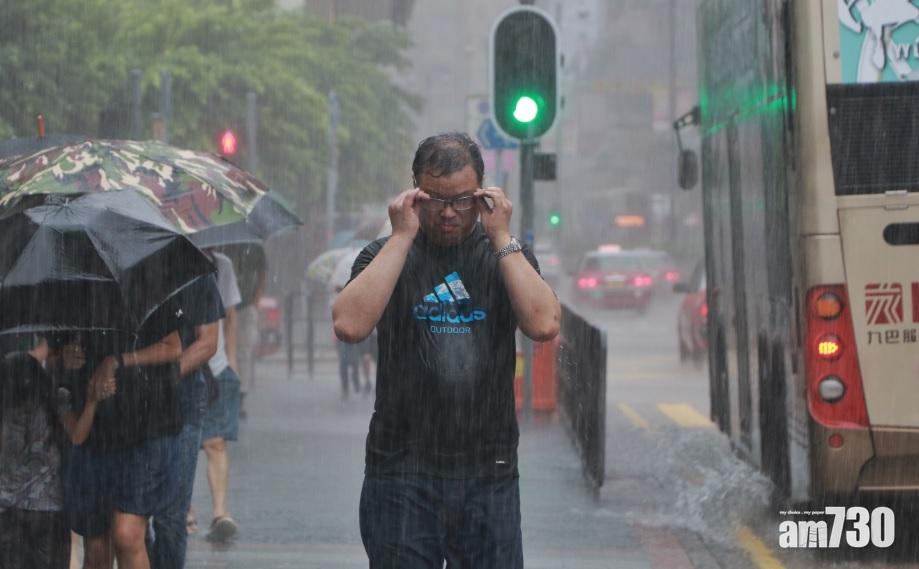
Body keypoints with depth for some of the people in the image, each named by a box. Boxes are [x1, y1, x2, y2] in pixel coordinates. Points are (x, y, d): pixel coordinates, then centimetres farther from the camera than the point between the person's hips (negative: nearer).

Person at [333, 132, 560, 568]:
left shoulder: (508, 256, 10)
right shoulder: (386, 256, 6)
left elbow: (544, 325, -9)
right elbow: (349, 325, -14)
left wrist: (501, 238, -7)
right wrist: (402, 237, -10)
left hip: (489, 472, 1)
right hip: (402, 472, -1)